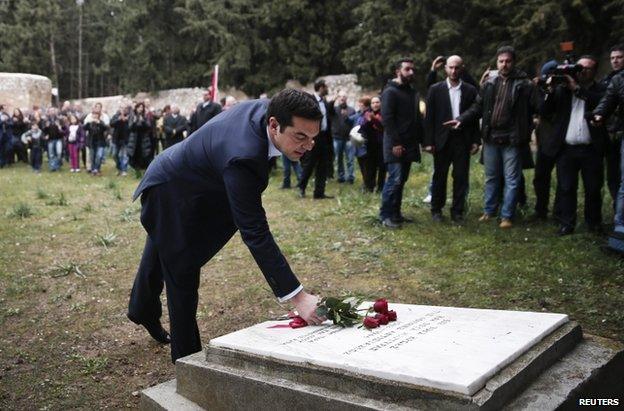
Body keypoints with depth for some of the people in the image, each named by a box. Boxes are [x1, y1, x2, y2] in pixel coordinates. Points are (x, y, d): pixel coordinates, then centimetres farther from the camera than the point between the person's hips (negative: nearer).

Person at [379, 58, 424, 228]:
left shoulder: (413, 92, 18)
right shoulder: (390, 91, -8)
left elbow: (417, 117, 22)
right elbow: (387, 119, -15)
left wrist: (422, 138, 12)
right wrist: (395, 143, -20)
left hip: (409, 144, 8)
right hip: (395, 145, -8)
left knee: (401, 180, 10)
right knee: (395, 179, -11)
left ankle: (395, 213, 17)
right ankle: (385, 215, -3)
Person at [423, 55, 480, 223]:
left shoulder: (470, 91, 6)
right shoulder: (435, 89, 2)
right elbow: (429, 117, 0)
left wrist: (476, 140, 1)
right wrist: (429, 142, -6)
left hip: (463, 139, 1)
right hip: (442, 139, -1)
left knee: (461, 177, 3)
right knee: (439, 176, 7)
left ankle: (457, 211, 13)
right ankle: (436, 209, 19)